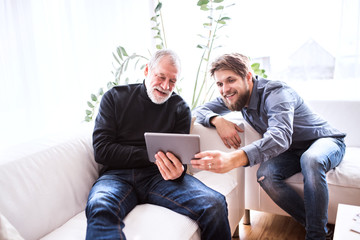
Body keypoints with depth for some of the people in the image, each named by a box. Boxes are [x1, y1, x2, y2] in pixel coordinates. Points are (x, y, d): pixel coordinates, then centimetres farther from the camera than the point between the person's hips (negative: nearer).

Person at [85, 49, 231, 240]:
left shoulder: (180, 108, 14)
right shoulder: (115, 97, 10)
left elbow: (179, 157, 7)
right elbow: (102, 150, 1)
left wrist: (178, 171, -19)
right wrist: (151, 156, -7)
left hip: (159, 175, 2)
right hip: (119, 174, -2)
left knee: (215, 205, -23)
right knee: (100, 208, -39)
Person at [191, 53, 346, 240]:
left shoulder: (275, 92, -29)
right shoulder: (236, 97, -6)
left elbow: (280, 135, -47)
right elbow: (199, 111, -4)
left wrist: (234, 159, -65)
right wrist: (217, 120, -29)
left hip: (325, 140, -5)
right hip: (292, 150, 5)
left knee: (310, 160, -40)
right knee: (265, 174, -26)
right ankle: (310, 223, -11)